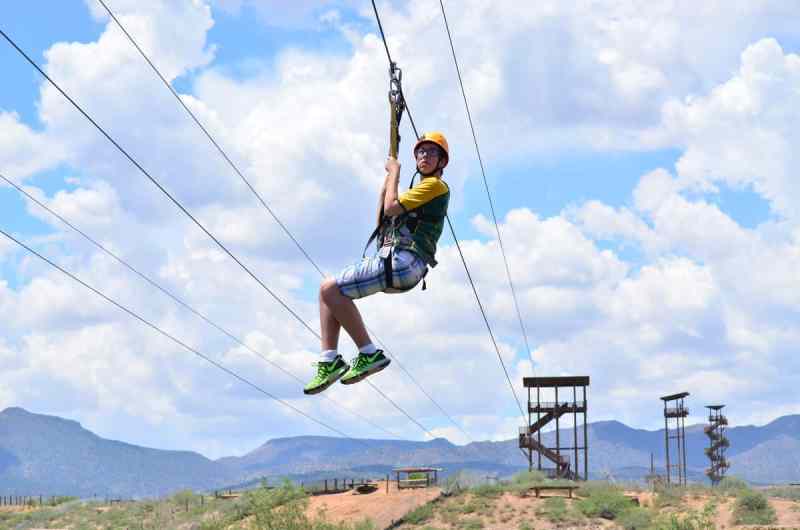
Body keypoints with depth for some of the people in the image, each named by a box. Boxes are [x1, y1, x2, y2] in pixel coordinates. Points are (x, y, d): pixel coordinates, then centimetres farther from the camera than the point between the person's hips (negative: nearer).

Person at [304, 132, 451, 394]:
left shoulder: (435, 185, -1)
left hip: (401, 261, -10)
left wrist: (395, 173, 5)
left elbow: (391, 207, -11)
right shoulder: (421, 190, 30)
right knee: (330, 290, 8)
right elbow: (383, 223, 31)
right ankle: (329, 360, -1)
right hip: (393, 258, 10)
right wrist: (388, 181, 27)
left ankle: (369, 353, -14)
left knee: (330, 289, -17)